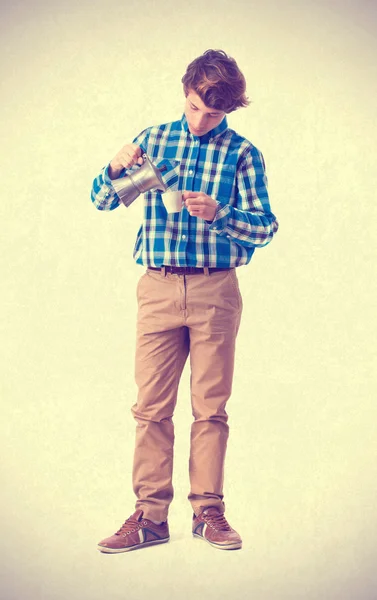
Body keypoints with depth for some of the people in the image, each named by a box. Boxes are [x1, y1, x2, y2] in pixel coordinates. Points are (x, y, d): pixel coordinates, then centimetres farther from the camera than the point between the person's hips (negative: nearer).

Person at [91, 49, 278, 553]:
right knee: (151, 406, 0)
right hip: (158, 288, 2)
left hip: (216, 290, -2)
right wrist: (116, 169, -10)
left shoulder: (242, 153, 3)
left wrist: (219, 214, -19)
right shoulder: (153, 139, 10)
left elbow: (266, 227, -1)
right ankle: (150, 515, 6)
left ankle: (208, 511, 12)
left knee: (211, 407, 3)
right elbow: (101, 201, 11)